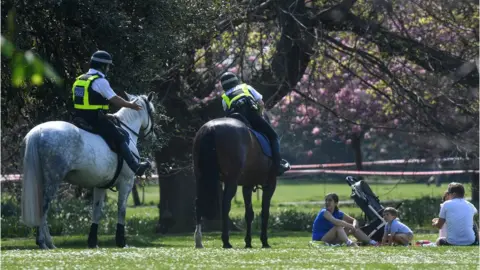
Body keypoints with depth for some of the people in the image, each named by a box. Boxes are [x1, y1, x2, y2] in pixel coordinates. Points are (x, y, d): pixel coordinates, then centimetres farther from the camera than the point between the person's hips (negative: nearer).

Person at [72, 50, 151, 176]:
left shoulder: (79, 79, 14)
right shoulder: (100, 81, -12)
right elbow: (115, 100, -12)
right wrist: (131, 105, 2)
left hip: (80, 119, 8)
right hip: (95, 120, -8)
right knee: (120, 140, -2)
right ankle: (135, 167, -5)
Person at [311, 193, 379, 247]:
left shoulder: (338, 213, 6)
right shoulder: (324, 212, -17)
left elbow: (354, 220, 10)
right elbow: (335, 222, -35)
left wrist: (354, 226, -14)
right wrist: (351, 226, -30)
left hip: (330, 241, 8)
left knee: (350, 229, 1)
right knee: (338, 227, -28)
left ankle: (371, 242, -7)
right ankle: (349, 243, -51)